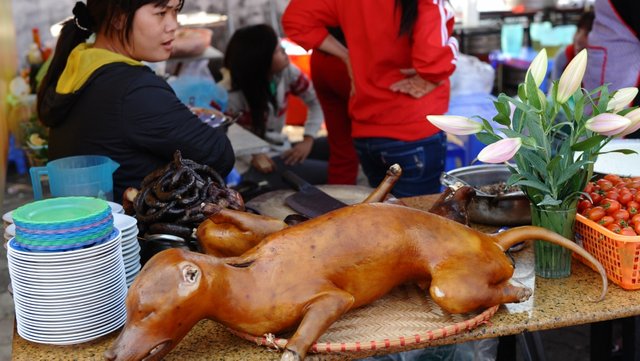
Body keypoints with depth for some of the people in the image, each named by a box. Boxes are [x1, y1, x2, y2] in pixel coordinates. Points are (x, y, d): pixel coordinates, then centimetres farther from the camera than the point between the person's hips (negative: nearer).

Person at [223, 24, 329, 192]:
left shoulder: (287, 72, -4)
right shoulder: (234, 95, -19)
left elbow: (316, 101, 5)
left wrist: (308, 140, -5)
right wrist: (251, 156, -29)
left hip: (282, 151, 7)